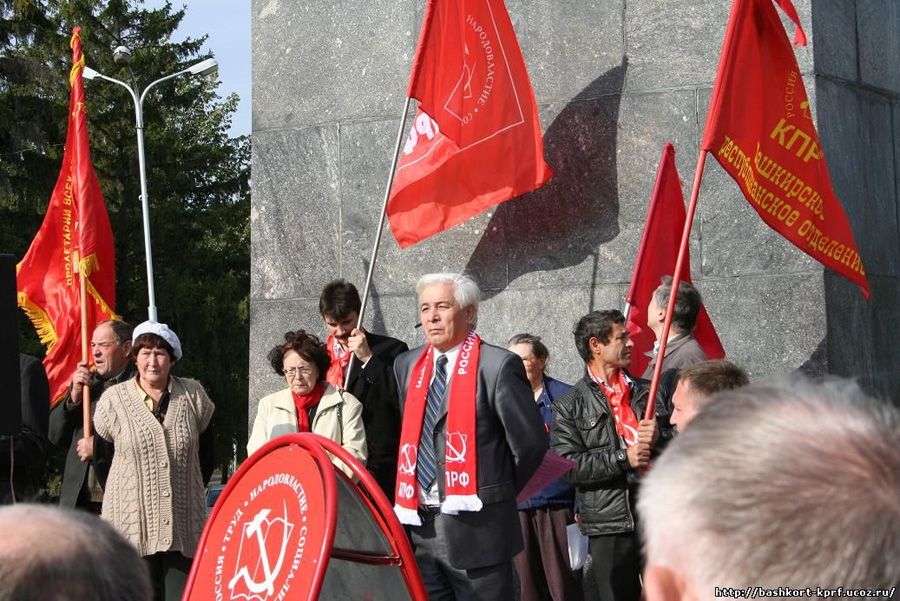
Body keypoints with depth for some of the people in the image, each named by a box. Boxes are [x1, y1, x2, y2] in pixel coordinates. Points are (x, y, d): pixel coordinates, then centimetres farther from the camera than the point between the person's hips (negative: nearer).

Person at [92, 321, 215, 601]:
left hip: (183, 523, 1)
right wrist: (118, 496, 8)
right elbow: (100, 456, 9)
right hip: (132, 522, -1)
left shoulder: (193, 395, 5)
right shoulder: (114, 399, 1)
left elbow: (207, 453, 14)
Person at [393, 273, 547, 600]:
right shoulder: (407, 365, 11)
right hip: (419, 528, 6)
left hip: (476, 527, -5)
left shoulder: (498, 365, -9)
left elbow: (530, 443, -7)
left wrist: (498, 493, 3)